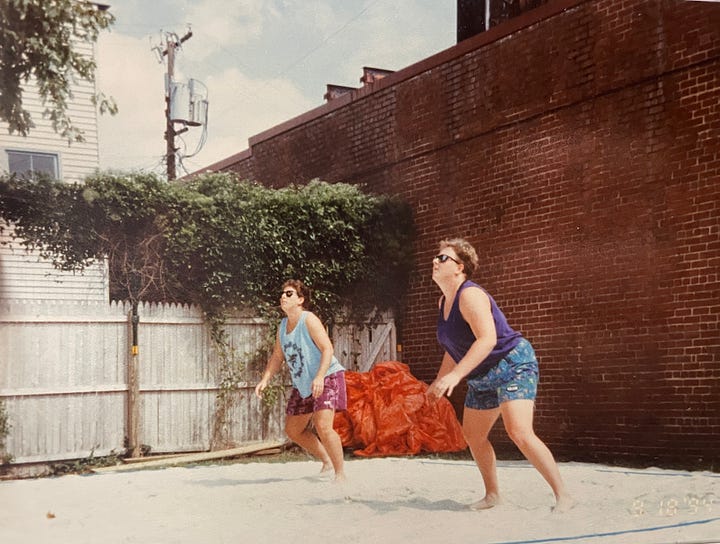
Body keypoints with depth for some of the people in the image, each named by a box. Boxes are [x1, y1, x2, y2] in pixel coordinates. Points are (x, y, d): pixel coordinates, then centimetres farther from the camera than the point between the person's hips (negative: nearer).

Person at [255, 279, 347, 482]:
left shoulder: (309, 320, -14)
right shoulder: (283, 326, 9)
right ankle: (327, 461, 29)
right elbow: (277, 357, 15)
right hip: (303, 385, 9)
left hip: (327, 379, -9)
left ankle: (340, 474, -11)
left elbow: (327, 348, -22)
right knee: (293, 430, 13)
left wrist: (319, 376, -35)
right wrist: (265, 380, 1)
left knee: (323, 426, -23)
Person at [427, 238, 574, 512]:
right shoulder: (443, 301, 9)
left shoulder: (469, 295, -21)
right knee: (473, 436, 14)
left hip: (513, 365, -10)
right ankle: (492, 495, 29)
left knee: (519, 433, -23)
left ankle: (562, 495, -16)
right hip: (483, 378, 10)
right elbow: (455, 346, 22)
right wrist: (440, 379, 19)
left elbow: (487, 339, -33)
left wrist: (456, 374, -39)